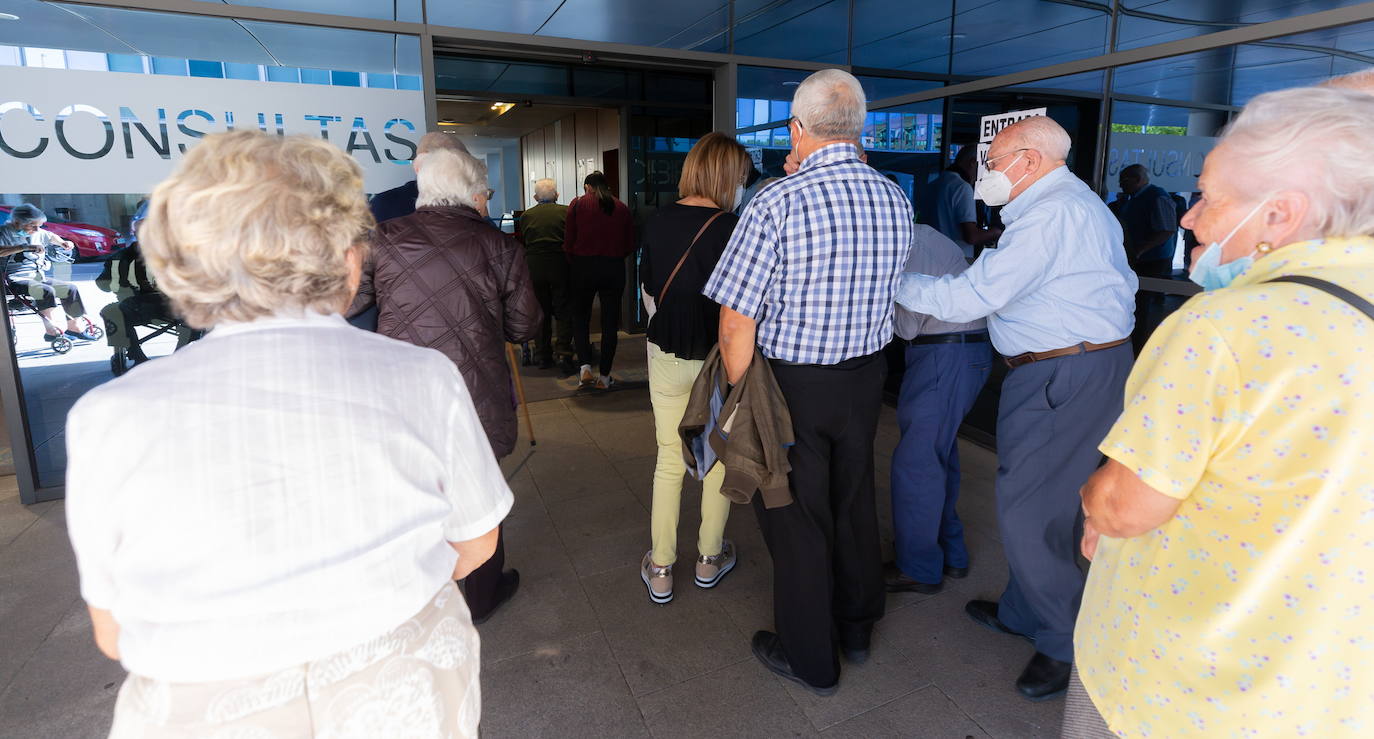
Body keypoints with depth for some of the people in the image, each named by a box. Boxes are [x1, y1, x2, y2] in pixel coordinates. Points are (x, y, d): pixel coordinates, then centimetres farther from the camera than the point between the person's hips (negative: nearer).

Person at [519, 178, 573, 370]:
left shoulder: (526, 216, 5)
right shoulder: (566, 212, -1)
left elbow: (522, 243, 11)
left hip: (534, 266, 2)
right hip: (560, 265, -2)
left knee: (541, 311, 9)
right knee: (563, 309, 6)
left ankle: (544, 356, 11)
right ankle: (564, 349, -9)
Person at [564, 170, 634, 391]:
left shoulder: (578, 204, 2)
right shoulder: (621, 207, 8)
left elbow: (568, 242, -2)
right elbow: (630, 244, 7)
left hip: (584, 266, -1)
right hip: (614, 269, 2)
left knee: (580, 317, 13)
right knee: (610, 322, 6)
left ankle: (585, 367, -2)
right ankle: (604, 377, 9)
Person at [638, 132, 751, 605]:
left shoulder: (658, 222, 0)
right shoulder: (731, 228, -14)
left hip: (665, 354, 4)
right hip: (719, 358, -4)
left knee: (670, 459, 14)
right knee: (719, 459, 14)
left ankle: (660, 570, 21)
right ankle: (710, 560, 28)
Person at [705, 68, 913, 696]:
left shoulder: (778, 203, -20)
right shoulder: (895, 201, -1)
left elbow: (737, 321, -19)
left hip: (793, 383, -6)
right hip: (866, 376, 6)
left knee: (796, 519, 10)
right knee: (854, 502, 21)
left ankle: (809, 660, 28)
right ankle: (857, 629, 42)